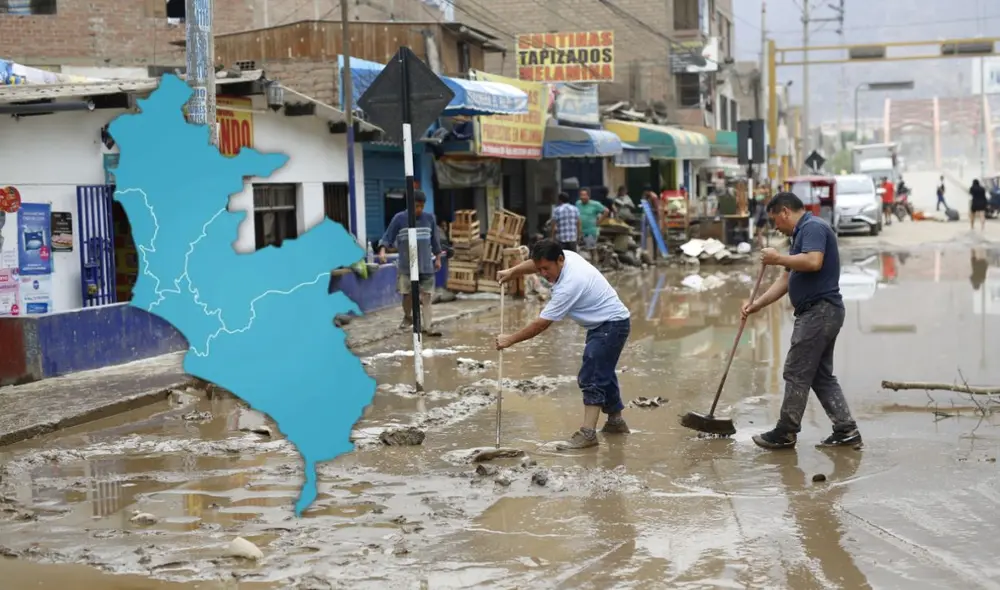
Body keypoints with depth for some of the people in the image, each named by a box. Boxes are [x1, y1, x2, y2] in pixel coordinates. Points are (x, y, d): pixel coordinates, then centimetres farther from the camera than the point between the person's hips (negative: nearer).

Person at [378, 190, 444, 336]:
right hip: (406, 266, -2)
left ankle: (426, 327, 2)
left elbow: (435, 239, 13)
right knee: (408, 294, 2)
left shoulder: (429, 218, 3)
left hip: (426, 265, 2)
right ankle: (407, 317, 31)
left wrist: (438, 258, 16)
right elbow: (387, 237, -5)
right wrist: (382, 250, -22)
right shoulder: (399, 218, -6)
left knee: (426, 296, -1)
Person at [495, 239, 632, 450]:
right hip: (603, 324, 11)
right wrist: (511, 272, 3)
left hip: (612, 324, -11)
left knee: (591, 377, -16)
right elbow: (535, 264, 17)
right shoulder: (566, 256, -6)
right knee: (603, 373, 21)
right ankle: (616, 421, 34)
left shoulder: (568, 285, -31)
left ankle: (587, 433, -20)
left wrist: (510, 340, -18)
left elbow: (541, 324, -26)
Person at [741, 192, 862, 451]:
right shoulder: (802, 233, 21)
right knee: (821, 376, 11)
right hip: (821, 313, 11)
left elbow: (813, 262, -28)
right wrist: (758, 304, 17)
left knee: (796, 373, -3)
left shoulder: (813, 227, -11)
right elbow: (786, 279, 23)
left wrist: (778, 259, -16)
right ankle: (846, 430, 11)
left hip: (819, 311, -11)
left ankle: (786, 433, 4)